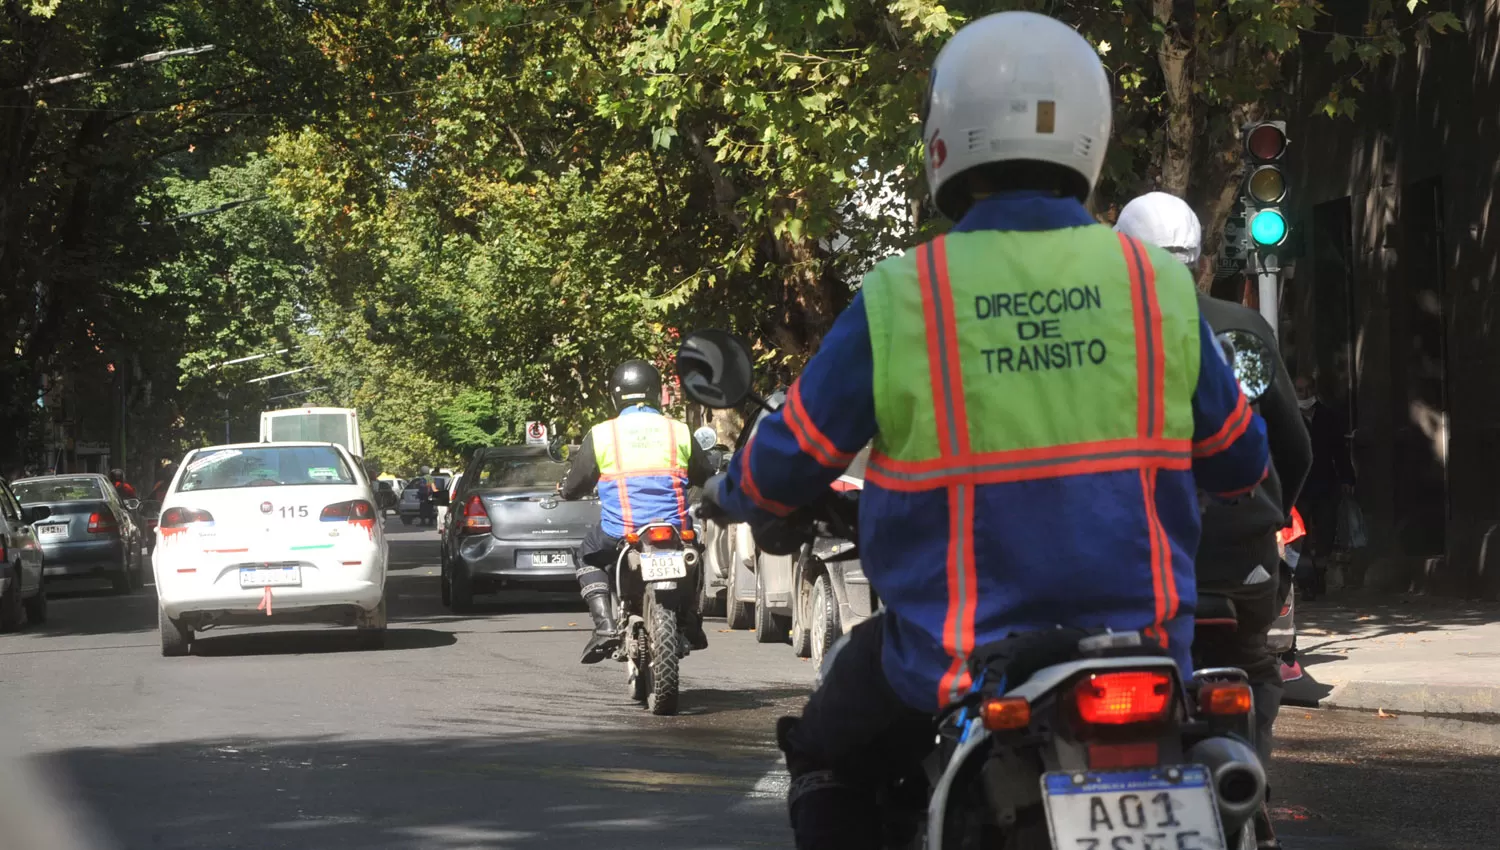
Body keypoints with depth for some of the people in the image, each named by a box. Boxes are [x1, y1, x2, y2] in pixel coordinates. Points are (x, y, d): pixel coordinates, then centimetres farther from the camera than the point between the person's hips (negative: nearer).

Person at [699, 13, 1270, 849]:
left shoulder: (901, 298, -9)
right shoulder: (1160, 284, 0)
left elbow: (791, 459, 1)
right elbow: (1238, 456, 12)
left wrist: (744, 497, 25)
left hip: (961, 665, -2)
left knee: (827, 758, 25)